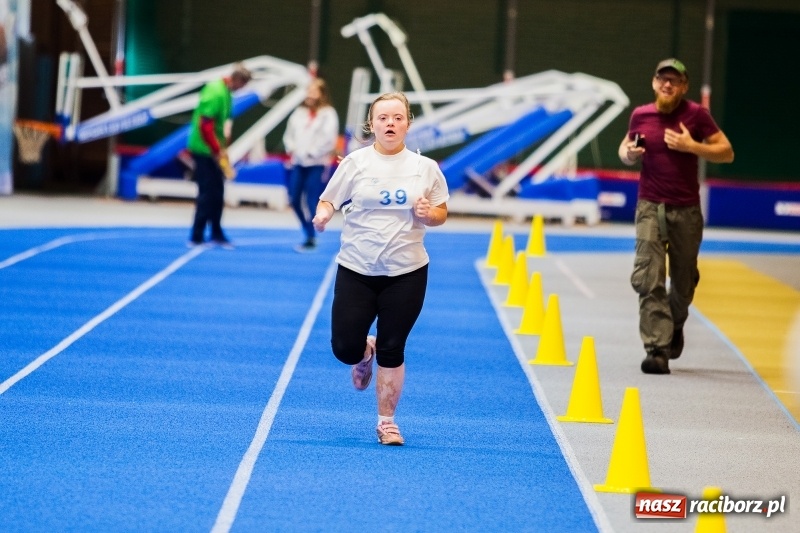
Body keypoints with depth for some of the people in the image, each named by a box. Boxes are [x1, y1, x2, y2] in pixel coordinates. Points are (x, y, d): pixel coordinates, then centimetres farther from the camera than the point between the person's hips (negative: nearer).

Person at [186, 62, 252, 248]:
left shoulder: (226, 92, 9)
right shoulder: (215, 93, -20)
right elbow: (206, 126, -23)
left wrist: (222, 147, 12)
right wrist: (217, 150, -18)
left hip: (214, 151, 9)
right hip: (204, 150, -9)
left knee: (217, 192, 13)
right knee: (207, 193, -5)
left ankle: (217, 234, 22)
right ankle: (197, 237, 1)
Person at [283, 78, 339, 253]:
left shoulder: (328, 114, -6)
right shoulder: (299, 112, 12)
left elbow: (328, 140, -13)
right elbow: (289, 134, 16)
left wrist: (311, 153, -13)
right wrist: (291, 149, -1)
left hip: (317, 164, -6)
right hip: (298, 163, 6)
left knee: (312, 202, -8)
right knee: (295, 200, 5)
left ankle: (311, 239, -2)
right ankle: (309, 232, 21)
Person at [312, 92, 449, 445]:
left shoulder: (425, 168, 2)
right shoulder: (356, 163, -2)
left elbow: (442, 213, 9)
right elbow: (328, 200, 2)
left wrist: (428, 214, -13)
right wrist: (323, 214, -20)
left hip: (406, 273, 0)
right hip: (356, 270, 0)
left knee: (392, 350, 0)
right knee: (344, 349, -3)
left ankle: (387, 422, 15)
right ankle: (366, 352, 35)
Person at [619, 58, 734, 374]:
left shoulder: (696, 114, -5)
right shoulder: (640, 115, 2)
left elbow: (726, 152, -6)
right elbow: (626, 148, 19)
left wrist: (692, 146, -19)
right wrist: (629, 154, -4)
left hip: (686, 209, 0)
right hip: (650, 206, 0)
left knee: (684, 280, 12)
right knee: (648, 279, -14)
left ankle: (675, 325, 43)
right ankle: (657, 350, -15)